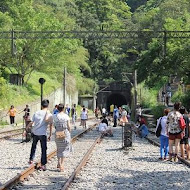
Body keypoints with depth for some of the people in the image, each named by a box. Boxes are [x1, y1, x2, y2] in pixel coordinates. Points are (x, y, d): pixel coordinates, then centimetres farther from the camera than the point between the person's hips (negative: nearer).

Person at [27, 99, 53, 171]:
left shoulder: (36, 113, 1)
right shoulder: (49, 115, -6)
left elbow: (31, 123, 1)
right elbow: (51, 125, -10)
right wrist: (50, 135, -3)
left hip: (35, 133, 3)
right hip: (43, 134, -3)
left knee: (33, 146, 26)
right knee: (43, 149, 5)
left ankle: (31, 159, 29)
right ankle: (43, 165, 5)